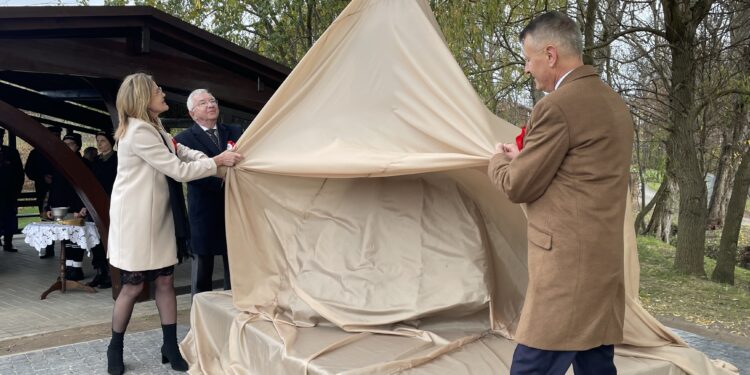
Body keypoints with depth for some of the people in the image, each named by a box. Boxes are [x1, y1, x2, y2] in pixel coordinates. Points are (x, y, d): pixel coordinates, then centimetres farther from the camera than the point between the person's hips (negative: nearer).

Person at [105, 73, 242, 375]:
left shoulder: (154, 128, 15)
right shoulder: (139, 132, -20)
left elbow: (181, 152, 5)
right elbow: (179, 170, -21)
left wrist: (214, 159, -9)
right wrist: (217, 161, -16)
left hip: (158, 217, 9)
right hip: (136, 220, -9)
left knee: (165, 281, 9)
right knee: (133, 286, 3)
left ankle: (171, 349, 17)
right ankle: (115, 350, 23)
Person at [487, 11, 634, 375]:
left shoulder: (557, 106, -15)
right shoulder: (614, 103, 15)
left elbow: (518, 187, -10)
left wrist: (500, 159, 10)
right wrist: (522, 158, 20)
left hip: (568, 266, -10)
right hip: (603, 263, 10)